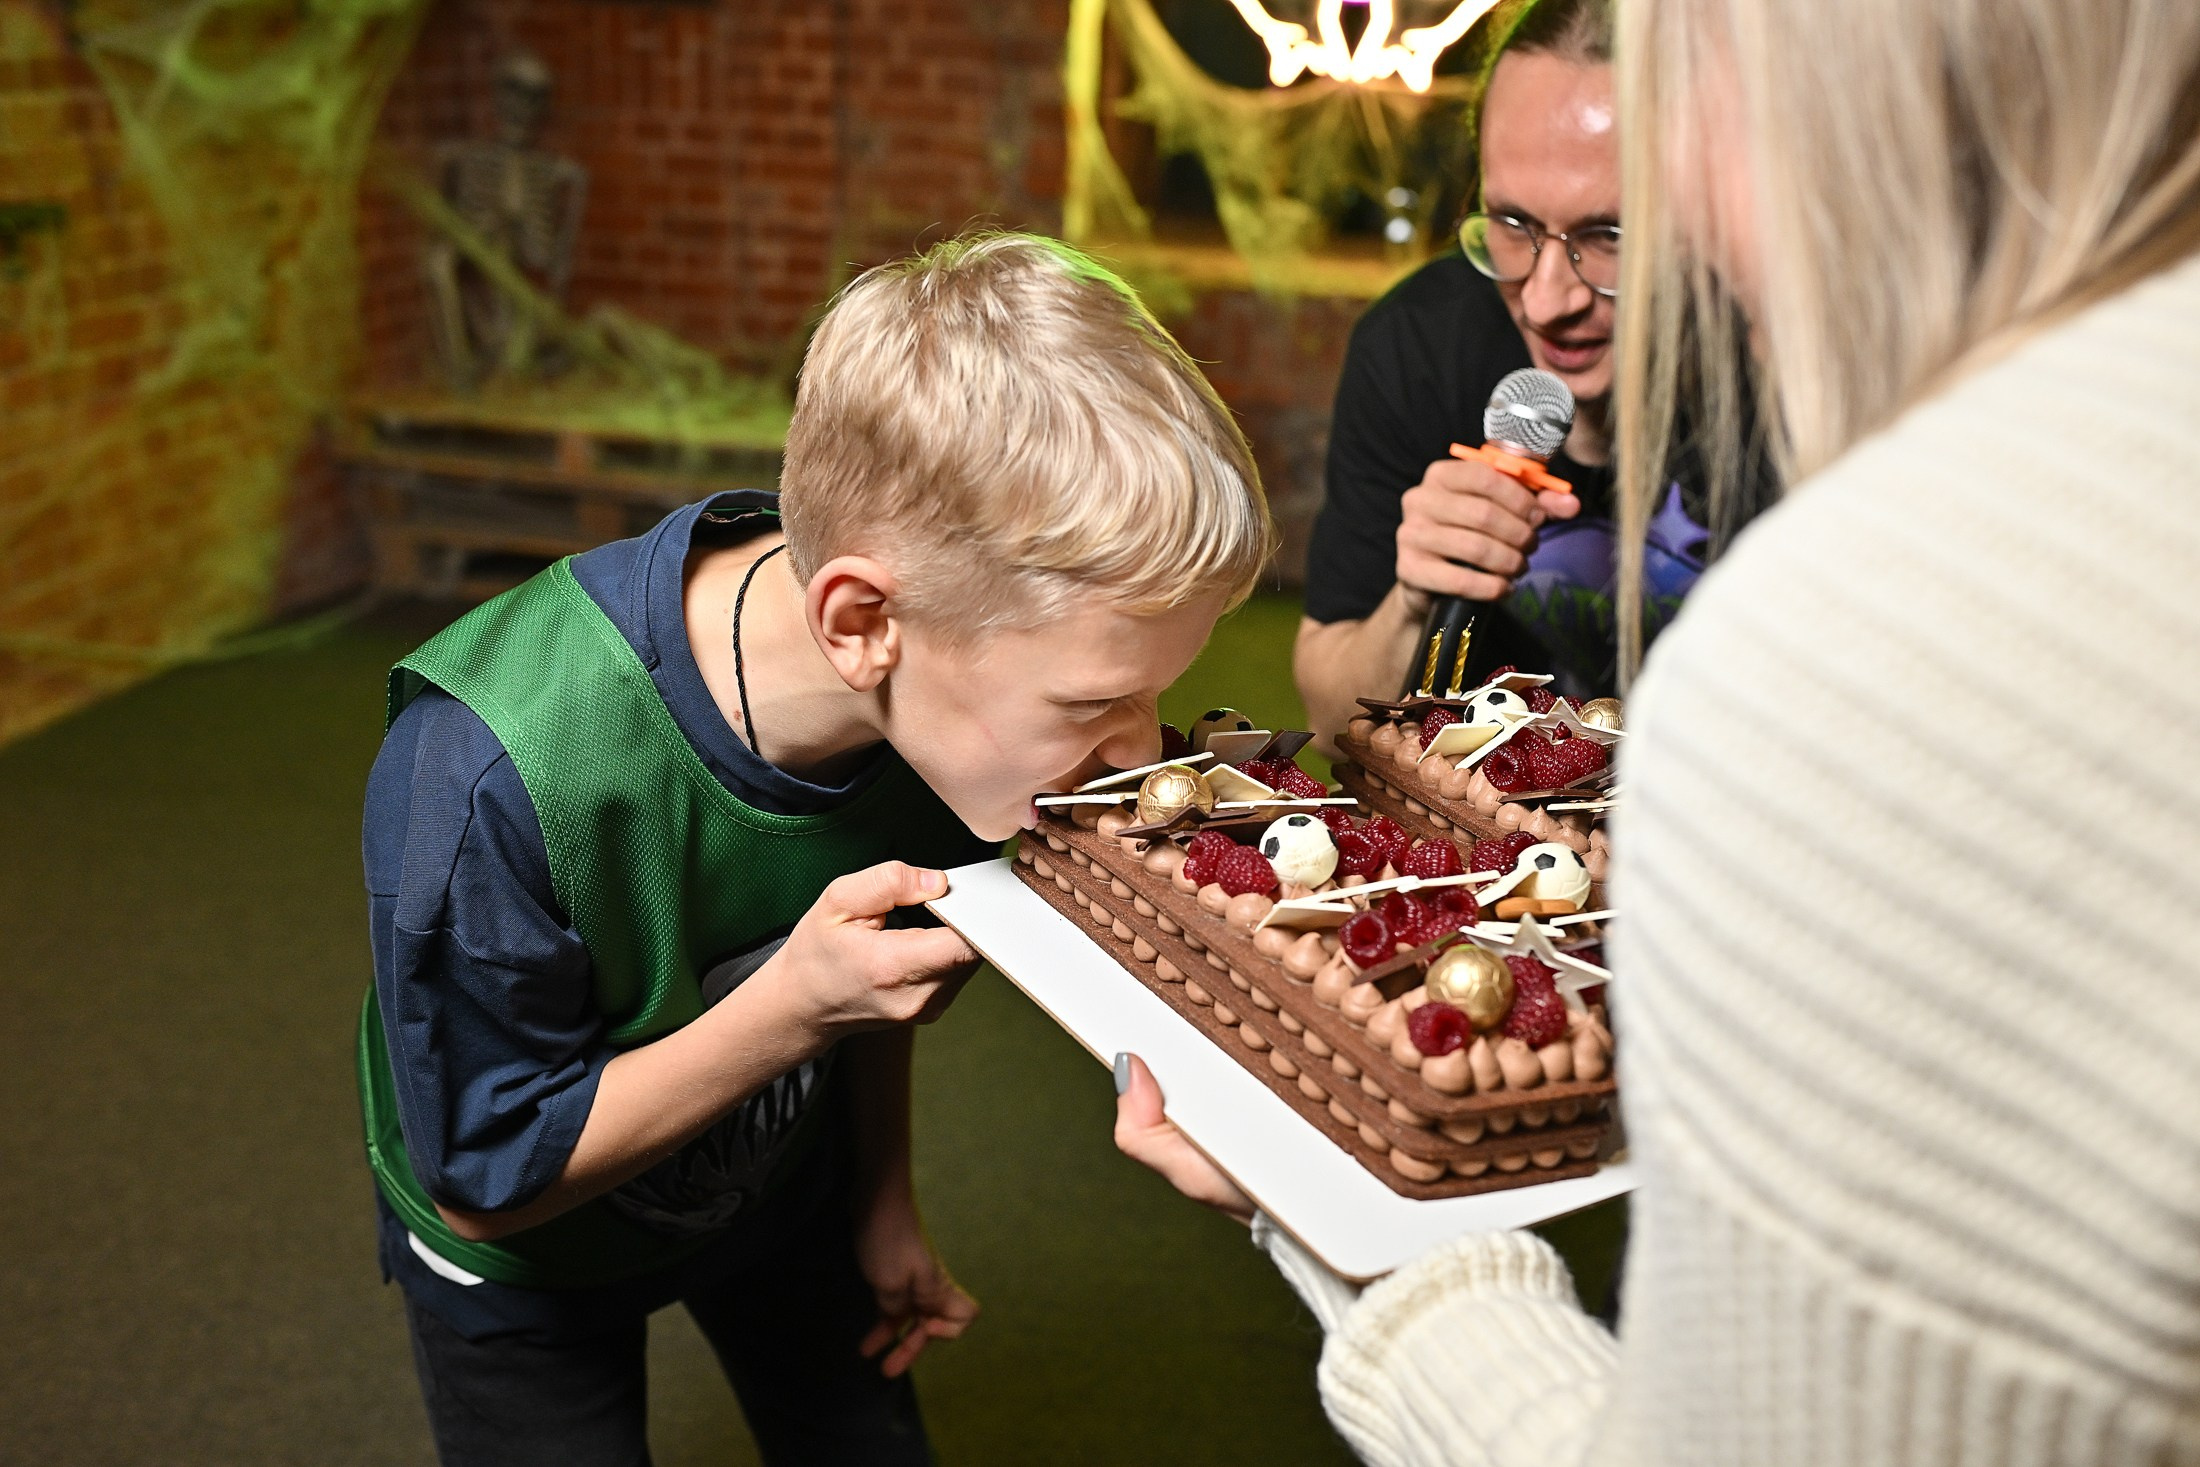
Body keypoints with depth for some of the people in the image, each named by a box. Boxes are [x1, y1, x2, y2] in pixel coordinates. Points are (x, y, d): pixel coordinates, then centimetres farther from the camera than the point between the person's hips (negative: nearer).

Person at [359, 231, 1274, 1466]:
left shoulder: (955, 694, -26)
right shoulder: (490, 781, -42)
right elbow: (485, 1186, -28)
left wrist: (885, 1200, 4)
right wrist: (795, 1005, -38)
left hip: (781, 1173, 4)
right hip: (525, 1260, -4)